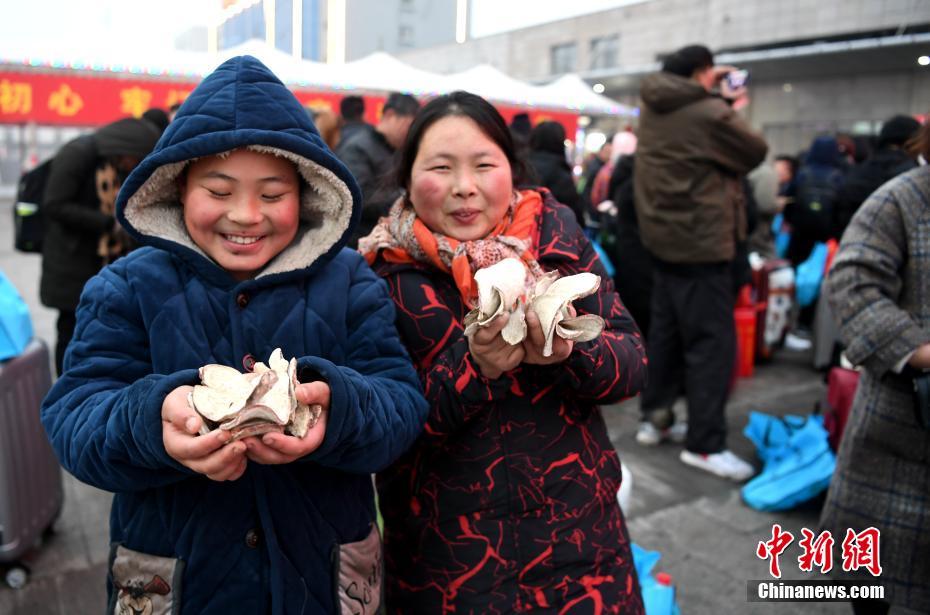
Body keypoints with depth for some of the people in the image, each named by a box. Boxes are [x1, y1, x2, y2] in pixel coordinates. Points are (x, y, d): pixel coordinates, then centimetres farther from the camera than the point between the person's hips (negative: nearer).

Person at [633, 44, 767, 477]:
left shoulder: (653, 109, 7)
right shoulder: (710, 114, -16)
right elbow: (756, 153, -2)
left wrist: (716, 96, 21)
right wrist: (730, 111, 14)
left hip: (662, 239, 9)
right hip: (701, 243, -9)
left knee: (665, 332, 15)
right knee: (713, 343, -5)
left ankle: (654, 419, 23)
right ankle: (704, 444, -1)